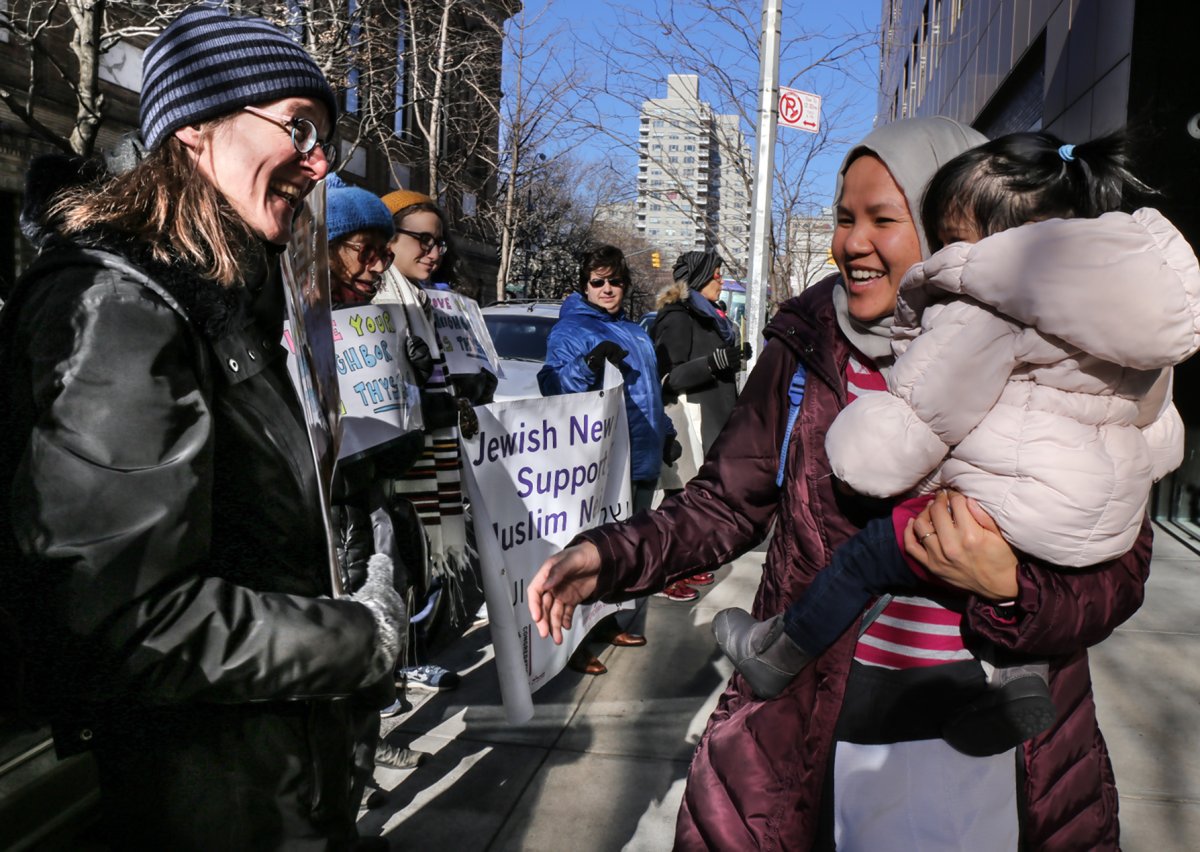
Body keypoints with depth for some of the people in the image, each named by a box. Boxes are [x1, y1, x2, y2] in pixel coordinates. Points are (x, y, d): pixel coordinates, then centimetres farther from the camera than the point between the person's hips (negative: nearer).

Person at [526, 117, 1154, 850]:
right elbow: (728, 501, 2)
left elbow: (1117, 568, -5)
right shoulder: (808, 348, -3)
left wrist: (1008, 589, -25)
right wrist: (613, 556, -13)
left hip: (991, 739, -1)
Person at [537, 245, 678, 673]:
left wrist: (666, 434, 29)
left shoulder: (635, 333, 20)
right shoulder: (570, 330, -6)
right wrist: (589, 365, -33)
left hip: (641, 459, 9)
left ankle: (607, 619, 31)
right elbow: (552, 384, -19)